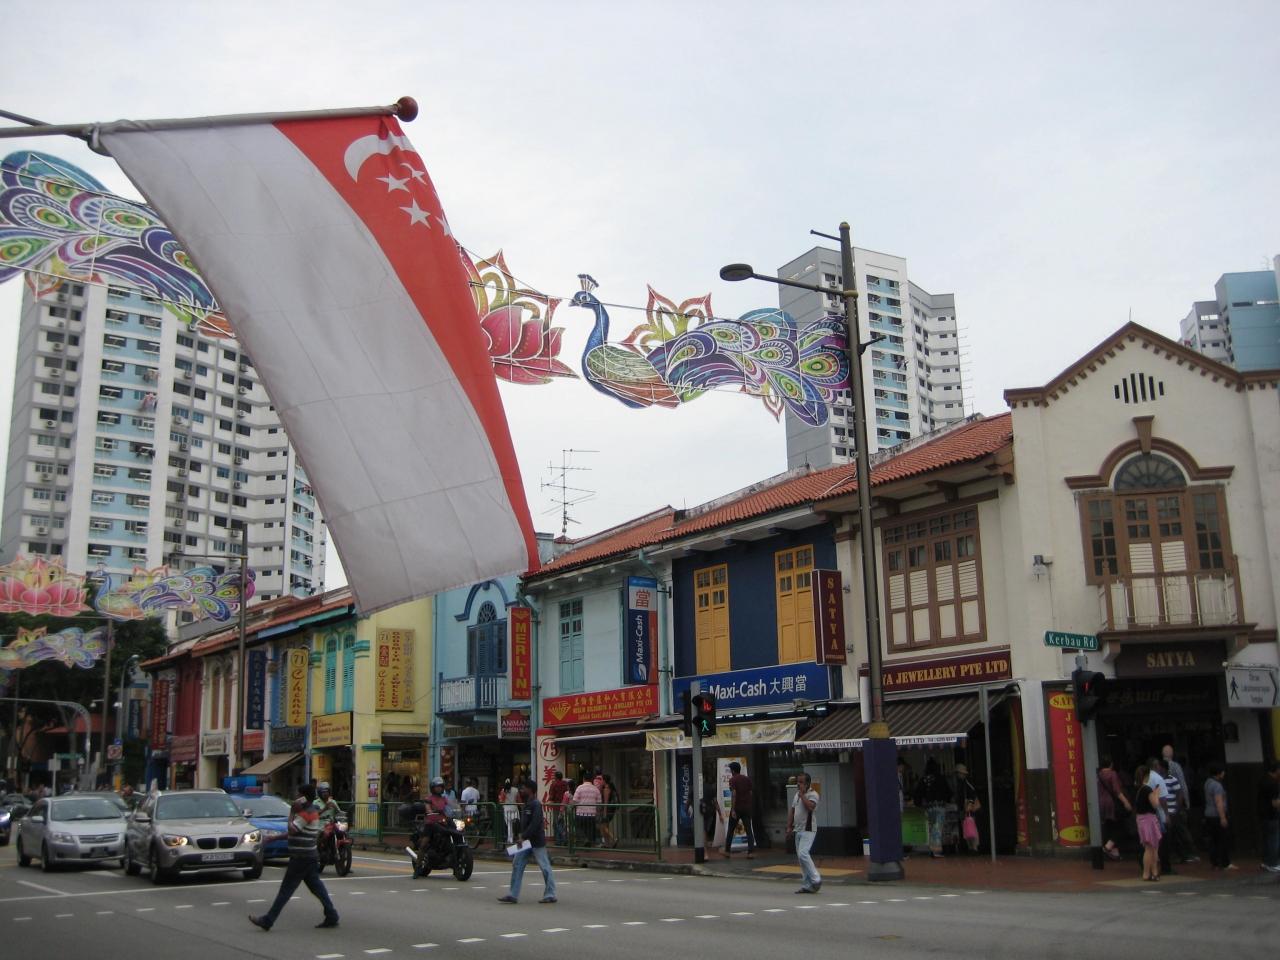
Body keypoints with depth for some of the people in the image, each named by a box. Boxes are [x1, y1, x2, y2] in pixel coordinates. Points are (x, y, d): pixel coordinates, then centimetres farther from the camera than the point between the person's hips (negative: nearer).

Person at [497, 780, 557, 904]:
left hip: (536, 842, -10)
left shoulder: (536, 805, -15)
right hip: (526, 842, 10)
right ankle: (513, 895, 6)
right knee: (517, 865, 4)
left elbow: (535, 824, -24)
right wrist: (520, 835, 7)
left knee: (545, 867, 0)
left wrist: (524, 836, -23)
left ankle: (550, 895, 7)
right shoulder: (527, 805, 14)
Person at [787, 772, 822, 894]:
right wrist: (789, 826, 13)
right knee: (800, 856, 7)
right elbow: (792, 811, 20)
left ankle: (816, 879, -10)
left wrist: (802, 795, -19)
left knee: (803, 853, -20)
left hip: (808, 830, -9)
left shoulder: (813, 794, -9)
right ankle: (807, 885, 12)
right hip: (798, 830, 9)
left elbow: (810, 807, -27)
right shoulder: (797, 795, 17)